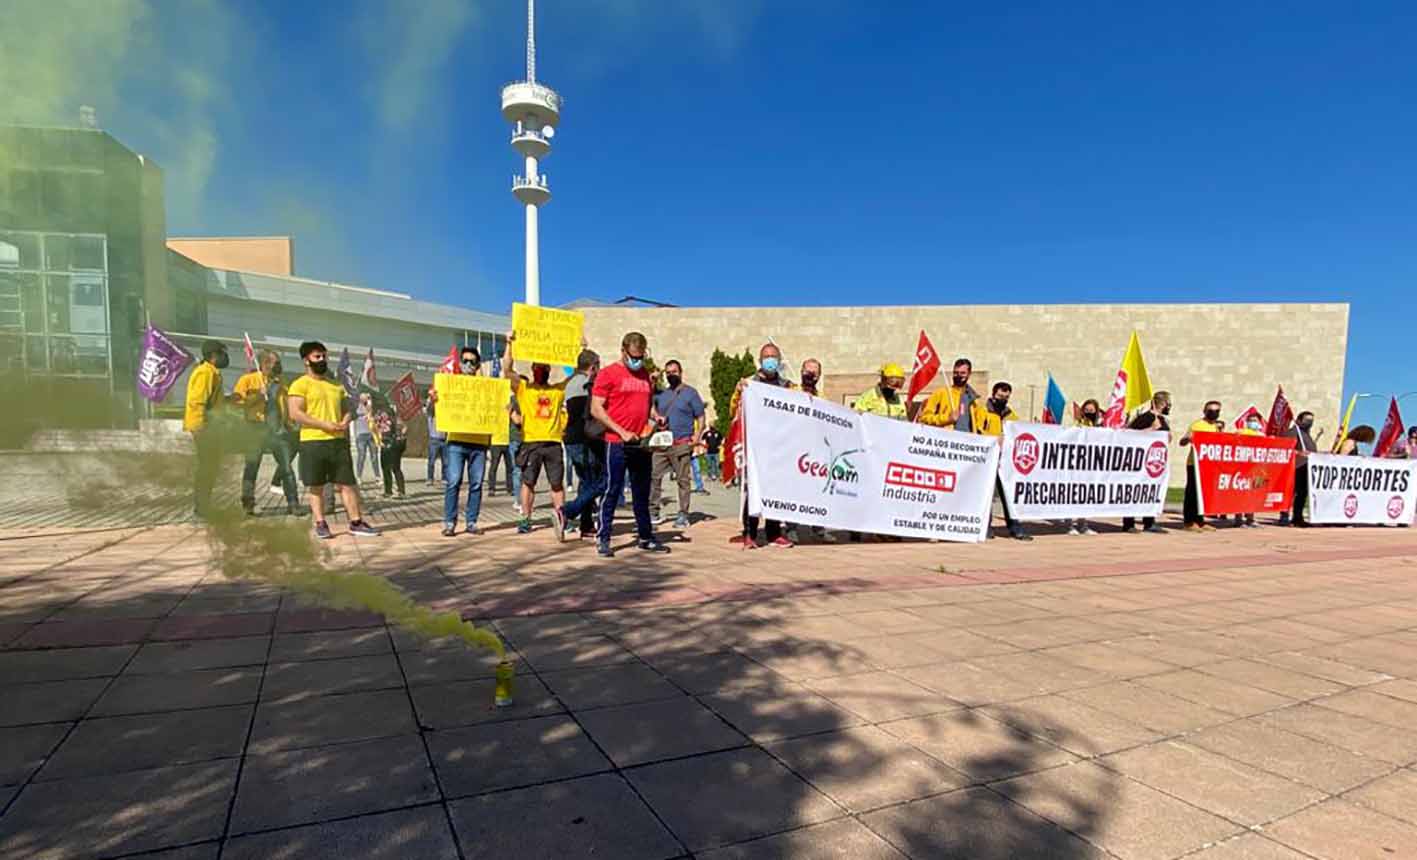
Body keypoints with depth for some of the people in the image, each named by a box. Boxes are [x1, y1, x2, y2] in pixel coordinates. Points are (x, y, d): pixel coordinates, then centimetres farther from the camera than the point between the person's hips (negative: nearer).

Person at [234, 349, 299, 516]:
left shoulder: (280, 383, 18)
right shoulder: (248, 379, 4)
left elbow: (287, 405, 26)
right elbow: (236, 399, -6)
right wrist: (257, 396, -16)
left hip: (277, 428, 4)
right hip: (257, 428, -3)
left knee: (286, 467, 0)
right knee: (252, 467, 2)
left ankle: (293, 504, 3)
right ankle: (248, 504, 9)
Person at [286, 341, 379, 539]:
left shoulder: (336, 385, 18)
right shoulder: (300, 384, -1)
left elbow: (347, 409, 21)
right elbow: (295, 413, -11)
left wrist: (345, 422, -2)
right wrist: (324, 424, -17)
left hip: (339, 441, 5)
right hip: (312, 442, -4)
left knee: (347, 483, 3)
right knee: (316, 486, 3)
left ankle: (356, 522, 7)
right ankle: (320, 524, 12)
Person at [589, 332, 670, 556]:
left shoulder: (645, 375, 15)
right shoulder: (608, 373, -3)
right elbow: (596, 409, -9)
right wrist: (622, 432, -13)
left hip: (642, 443, 6)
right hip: (616, 443, -6)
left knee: (642, 493, 12)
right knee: (612, 491, -1)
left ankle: (645, 537, 22)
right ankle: (603, 539, 7)